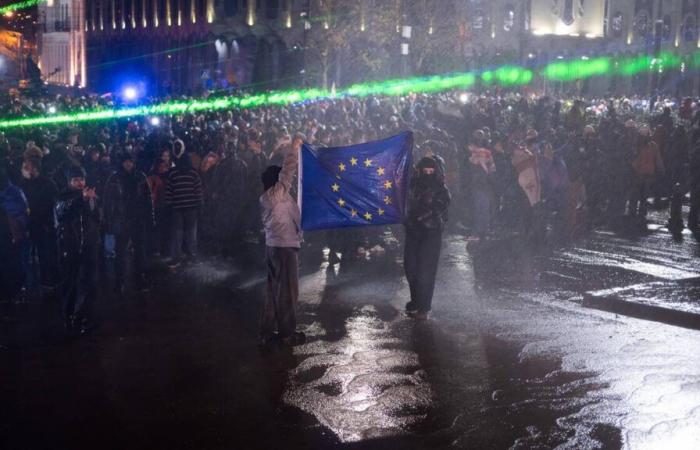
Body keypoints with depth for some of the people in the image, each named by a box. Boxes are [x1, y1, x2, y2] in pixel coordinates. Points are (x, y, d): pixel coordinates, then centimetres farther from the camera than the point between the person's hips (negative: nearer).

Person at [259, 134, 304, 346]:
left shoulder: (265, 198, 13)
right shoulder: (278, 192, -12)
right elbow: (288, 169, -17)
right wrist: (295, 146, -10)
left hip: (273, 245, 9)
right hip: (285, 246, -9)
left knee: (274, 289, 13)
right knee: (287, 291, 0)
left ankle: (267, 330, 17)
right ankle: (287, 332, 8)